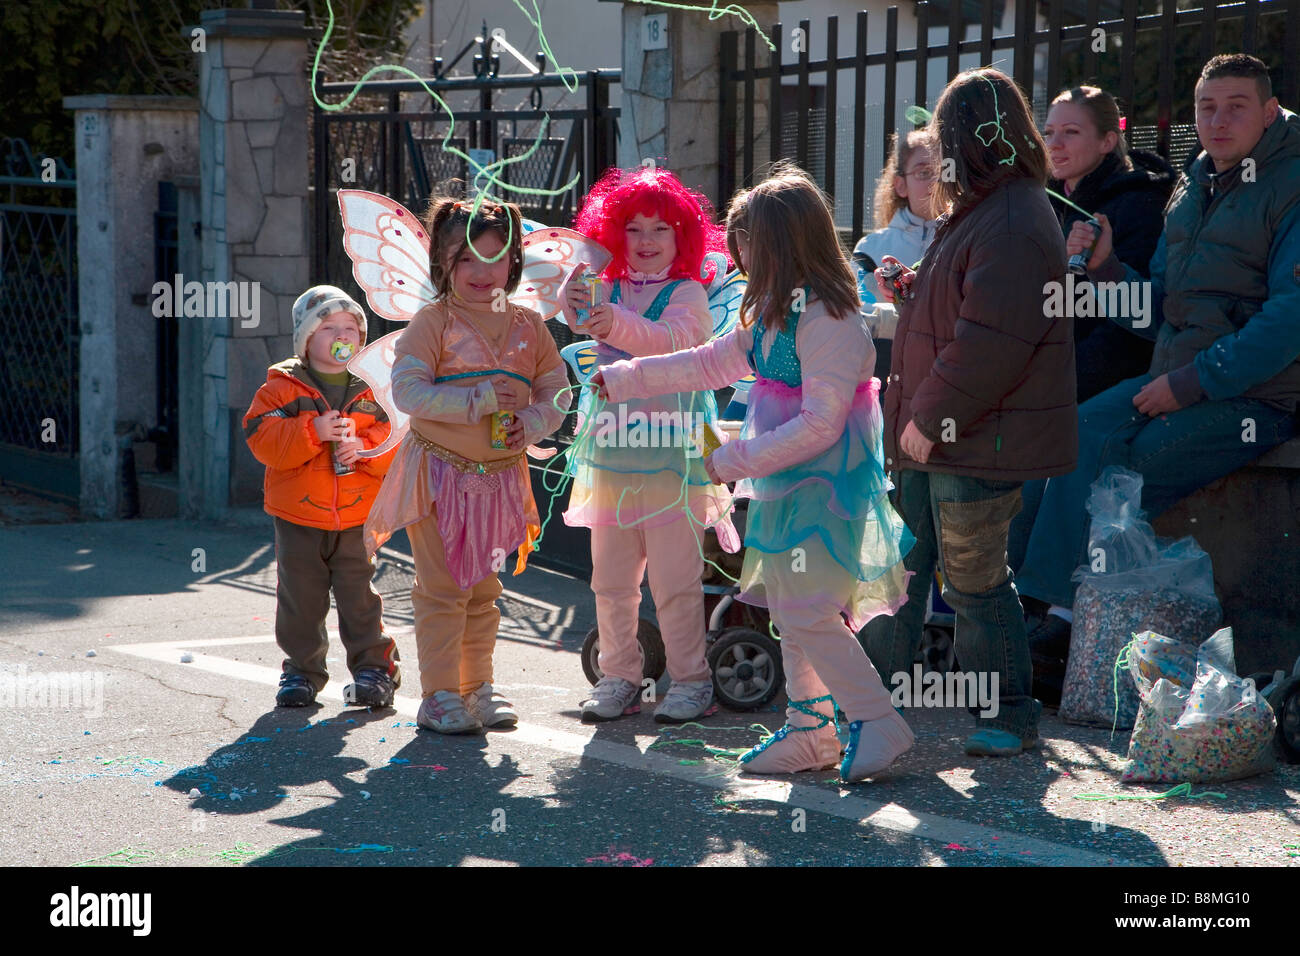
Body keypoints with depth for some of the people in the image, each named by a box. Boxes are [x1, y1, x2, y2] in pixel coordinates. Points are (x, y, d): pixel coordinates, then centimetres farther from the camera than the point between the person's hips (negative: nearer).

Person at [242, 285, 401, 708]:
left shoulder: (374, 388, 3)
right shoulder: (283, 387, -1)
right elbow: (262, 439, -13)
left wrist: (364, 446, -19)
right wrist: (313, 432, -24)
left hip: (358, 519, 0)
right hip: (298, 519, 0)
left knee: (360, 599, 2)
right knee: (300, 600, 7)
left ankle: (373, 667, 13)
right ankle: (303, 670, 20)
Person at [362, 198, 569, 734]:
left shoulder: (527, 327, 4)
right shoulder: (433, 323, -9)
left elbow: (556, 392, 8)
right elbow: (406, 390, -18)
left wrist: (531, 424, -13)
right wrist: (478, 400, -24)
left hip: (499, 477, 5)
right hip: (440, 471, -5)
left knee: (483, 590, 13)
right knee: (442, 589, -3)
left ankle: (476, 689, 23)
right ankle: (440, 697, 3)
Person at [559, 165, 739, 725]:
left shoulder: (688, 294, -4)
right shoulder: (608, 291, 10)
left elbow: (674, 339, -24)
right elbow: (581, 321, -10)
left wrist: (618, 325, -43)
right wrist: (576, 306, -35)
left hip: (672, 456, -4)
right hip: (611, 454, 5)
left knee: (674, 575, -3)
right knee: (610, 577, 8)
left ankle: (690, 679, 8)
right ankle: (618, 677, 20)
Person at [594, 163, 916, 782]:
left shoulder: (827, 320, -21)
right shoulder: (773, 312, 11)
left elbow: (820, 425, -24)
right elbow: (714, 362, 22)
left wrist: (734, 460, -19)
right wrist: (624, 379, 21)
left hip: (825, 487, -10)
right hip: (785, 485, 10)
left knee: (807, 613, -12)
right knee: (789, 613, 14)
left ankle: (878, 723, -1)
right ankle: (809, 731, 24)